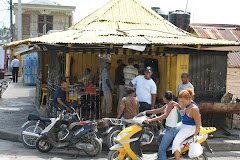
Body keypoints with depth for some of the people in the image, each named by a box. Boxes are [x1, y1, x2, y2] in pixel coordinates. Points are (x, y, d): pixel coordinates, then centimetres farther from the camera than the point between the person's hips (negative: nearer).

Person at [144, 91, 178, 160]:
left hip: (171, 130, -10)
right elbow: (158, 111, 21)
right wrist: (146, 111, 10)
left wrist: (151, 120, -29)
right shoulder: (167, 105, 16)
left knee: (161, 149, -14)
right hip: (168, 129, 10)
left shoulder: (171, 103, -13)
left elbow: (165, 115, -25)